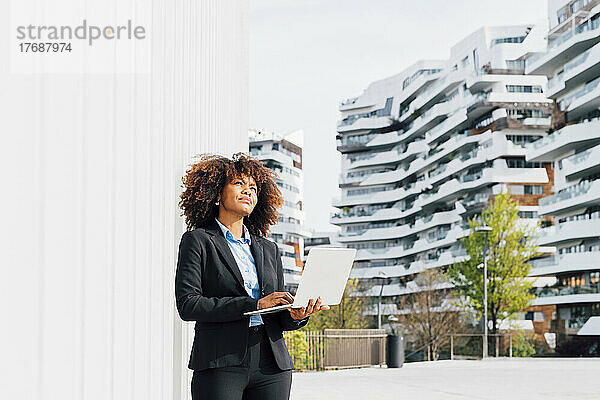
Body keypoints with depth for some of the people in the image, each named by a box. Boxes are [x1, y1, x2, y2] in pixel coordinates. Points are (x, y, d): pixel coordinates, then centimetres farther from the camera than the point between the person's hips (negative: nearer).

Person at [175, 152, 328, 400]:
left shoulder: (269, 249, 19)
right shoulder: (197, 241, 5)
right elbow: (187, 304, -8)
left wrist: (296, 315, -5)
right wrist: (253, 305, -13)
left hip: (271, 367, 4)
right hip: (220, 365, -4)